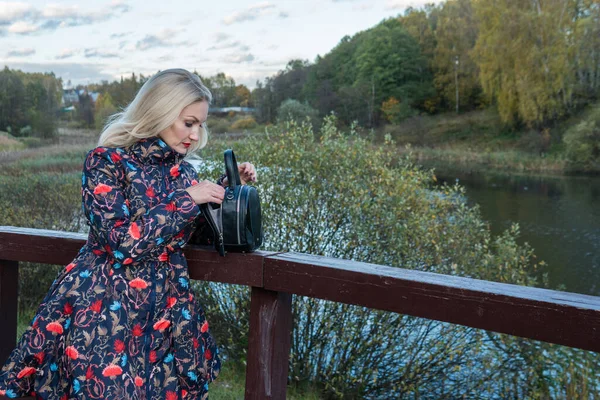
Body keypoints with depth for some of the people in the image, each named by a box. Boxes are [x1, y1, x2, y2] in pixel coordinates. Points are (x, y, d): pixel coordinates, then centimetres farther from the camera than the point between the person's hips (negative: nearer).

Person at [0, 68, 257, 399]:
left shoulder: (181, 170, 8)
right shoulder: (106, 161, -10)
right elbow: (123, 242, -20)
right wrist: (185, 198, -17)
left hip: (167, 312, 6)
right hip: (105, 312, -5)